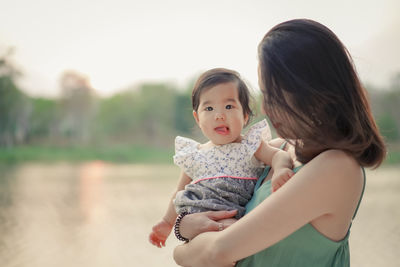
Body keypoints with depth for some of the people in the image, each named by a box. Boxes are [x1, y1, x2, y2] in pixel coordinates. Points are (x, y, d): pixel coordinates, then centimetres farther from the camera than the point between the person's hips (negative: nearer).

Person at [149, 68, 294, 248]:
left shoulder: (250, 145, 7)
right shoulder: (193, 156, 15)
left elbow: (278, 155, -9)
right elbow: (180, 193, 27)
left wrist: (281, 169, -33)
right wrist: (168, 222, 29)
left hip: (240, 217, 2)